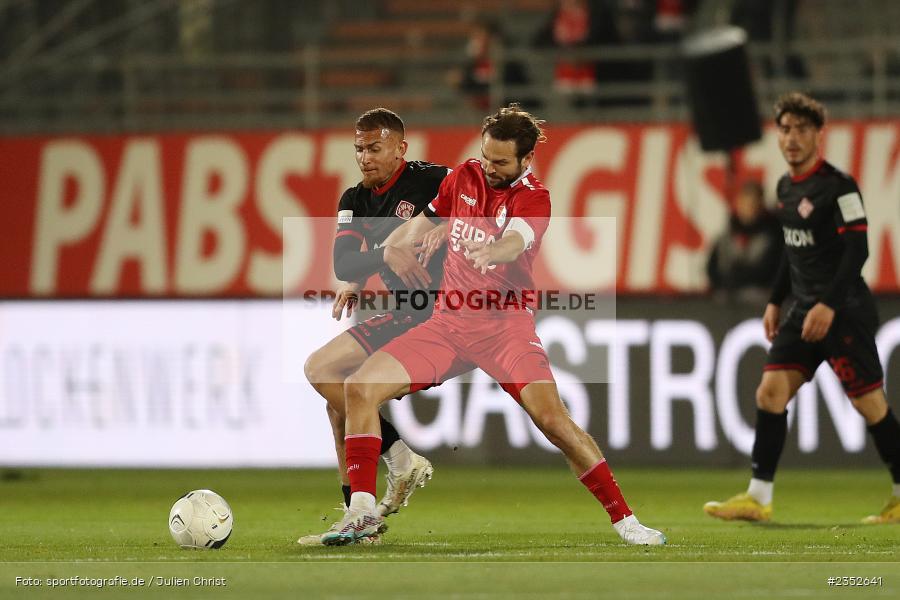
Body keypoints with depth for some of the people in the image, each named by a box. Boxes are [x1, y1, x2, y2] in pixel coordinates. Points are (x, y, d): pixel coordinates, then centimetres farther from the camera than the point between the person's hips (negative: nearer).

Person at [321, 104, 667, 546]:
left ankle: (624, 519, -11)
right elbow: (425, 221, 24)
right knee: (359, 388, -14)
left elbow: (514, 242, -32)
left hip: (505, 325, -5)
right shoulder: (463, 177, 7)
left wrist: (490, 252, -57)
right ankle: (362, 513, -8)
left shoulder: (533, 198, -10)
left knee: (553, 419, -24)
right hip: (449, 322, 5)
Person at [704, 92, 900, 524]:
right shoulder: (786, 186, 12)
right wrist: (775, 301, 21)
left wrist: (829, 305, -24)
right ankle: (758, 497, -2)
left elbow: (857, 249, -18)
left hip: (845, 310, -8)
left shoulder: (838, 186, -13)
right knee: (770, 392, -2)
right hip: (804, 310, 8)